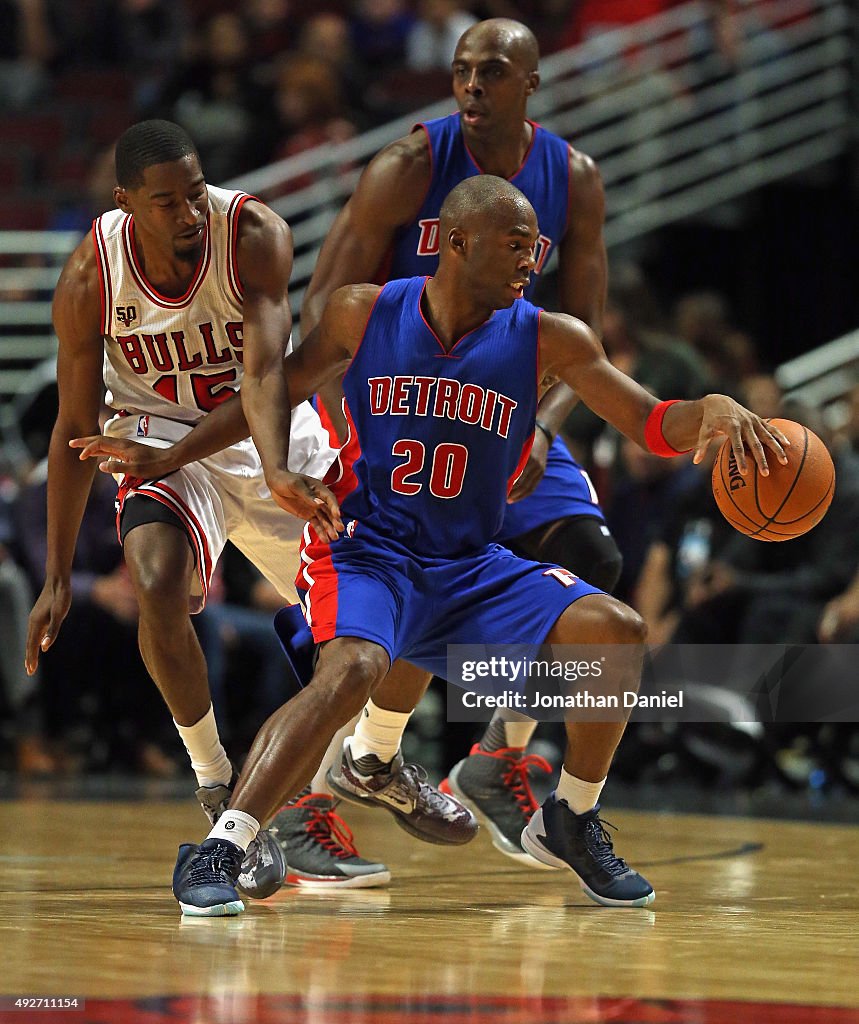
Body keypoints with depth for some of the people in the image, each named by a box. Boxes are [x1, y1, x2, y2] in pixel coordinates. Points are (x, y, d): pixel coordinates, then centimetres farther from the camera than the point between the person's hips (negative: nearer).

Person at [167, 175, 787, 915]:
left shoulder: (548, 341, -2)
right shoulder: (363, 313, -4)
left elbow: (653, 426, -2)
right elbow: (277, 396, 9)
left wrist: (712, 411, -24)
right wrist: (279, 471, -10)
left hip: (472, 568, 4)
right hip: (366, 552, -4)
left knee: (617, 631, -14)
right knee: (353, 669, -35)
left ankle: (569, 824, 7)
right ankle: (218, 852, -33)